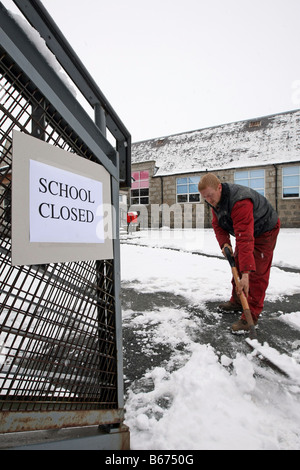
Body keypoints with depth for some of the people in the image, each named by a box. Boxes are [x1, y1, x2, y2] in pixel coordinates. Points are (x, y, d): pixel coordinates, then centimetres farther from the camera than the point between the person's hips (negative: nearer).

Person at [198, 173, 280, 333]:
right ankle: (237, 302, 29)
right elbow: (217, 224, -3)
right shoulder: (216, 200, -11)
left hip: (265, 231, -8)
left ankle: (251, 316, -2)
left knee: (257, 273, -11)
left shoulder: (240, 202, -40)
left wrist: (246, 273, -48)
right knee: (237, 266, 13)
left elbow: (245, 239, -45)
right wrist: (225, 243, -22)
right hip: (245, 230, 9)